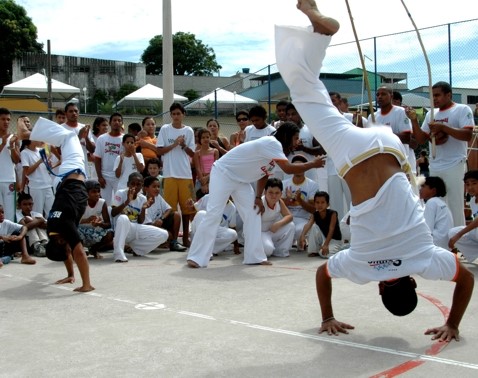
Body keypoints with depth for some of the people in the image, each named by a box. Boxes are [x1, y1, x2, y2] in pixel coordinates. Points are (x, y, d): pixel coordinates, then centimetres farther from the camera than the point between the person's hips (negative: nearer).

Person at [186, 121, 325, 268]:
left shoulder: (276, 149, 3)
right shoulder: (272, 143, -27)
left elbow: (264, 174, 12)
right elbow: (288, 168, -36)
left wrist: (258, 197, 2)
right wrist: (313, 164, -25)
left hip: (240, 179, 10)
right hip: (223, 173, -10)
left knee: (253, 215, 2)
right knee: (213, 215, -14)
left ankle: (254, 256, 5)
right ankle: (196, 257, -11)